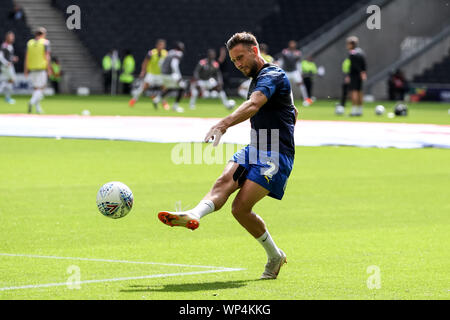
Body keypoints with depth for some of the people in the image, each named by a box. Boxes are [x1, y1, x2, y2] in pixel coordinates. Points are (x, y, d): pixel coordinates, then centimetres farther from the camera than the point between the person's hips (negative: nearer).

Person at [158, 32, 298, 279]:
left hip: (276, 156, -9)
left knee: (241, 208, -17)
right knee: (225, 180, -21)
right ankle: (194, 215, -48)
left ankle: (275, 256, 3)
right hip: (254, 149, 9)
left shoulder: (272, 76, -11)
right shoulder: (257, 80, 21)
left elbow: (253, 105, -33)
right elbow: (292, 113, 35)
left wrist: (224, 124, -49)